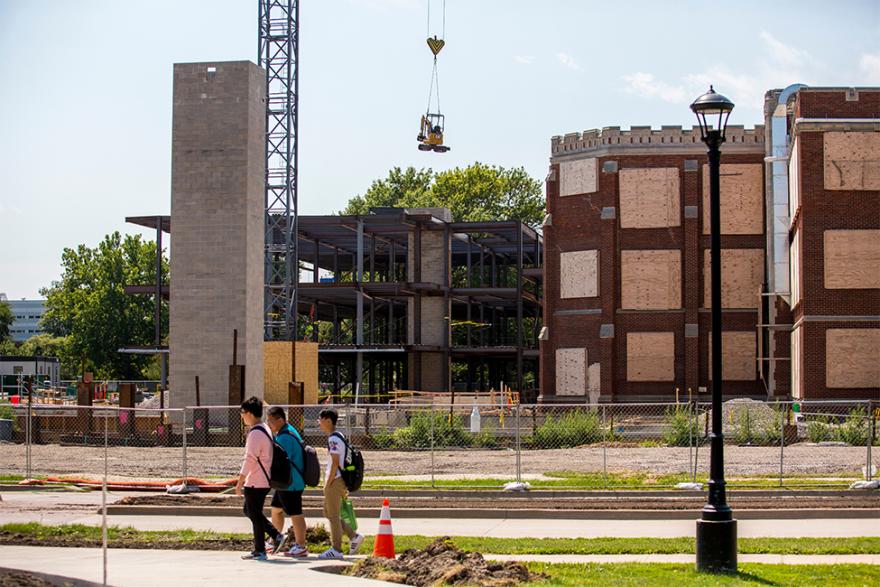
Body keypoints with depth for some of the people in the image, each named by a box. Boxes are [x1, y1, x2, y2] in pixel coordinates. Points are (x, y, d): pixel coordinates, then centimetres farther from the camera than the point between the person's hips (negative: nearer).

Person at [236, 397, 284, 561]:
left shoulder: (256, 433, -19)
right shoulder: (265, 430, 13)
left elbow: (250, 459, -23)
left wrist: (239, 482, -18)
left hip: (255, 482, -10)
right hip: (263, 481, 10)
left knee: (254, 515, 0)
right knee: (249, 510, 21)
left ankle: (259, 551, 7)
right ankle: (276, 535, 16)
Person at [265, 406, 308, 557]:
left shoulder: (285, 437, -22)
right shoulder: (285, 433, 13)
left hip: (291, 483, -11)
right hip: (285, 483, 11)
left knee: (295, 514, -3)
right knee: (276, 509, 19)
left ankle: (301, 547, 4)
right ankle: (275, 542, 30)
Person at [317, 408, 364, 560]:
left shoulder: (333, 439, -16)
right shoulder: (338, 436, 14)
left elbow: (335, 463, -20)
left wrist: (328, 483, -15)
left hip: (335, 481, -10)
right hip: (338, 480, 10)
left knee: (333, 515, -2)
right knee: (328, 512, 16)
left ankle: (336, 550, 4)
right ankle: (354, 536, 15)